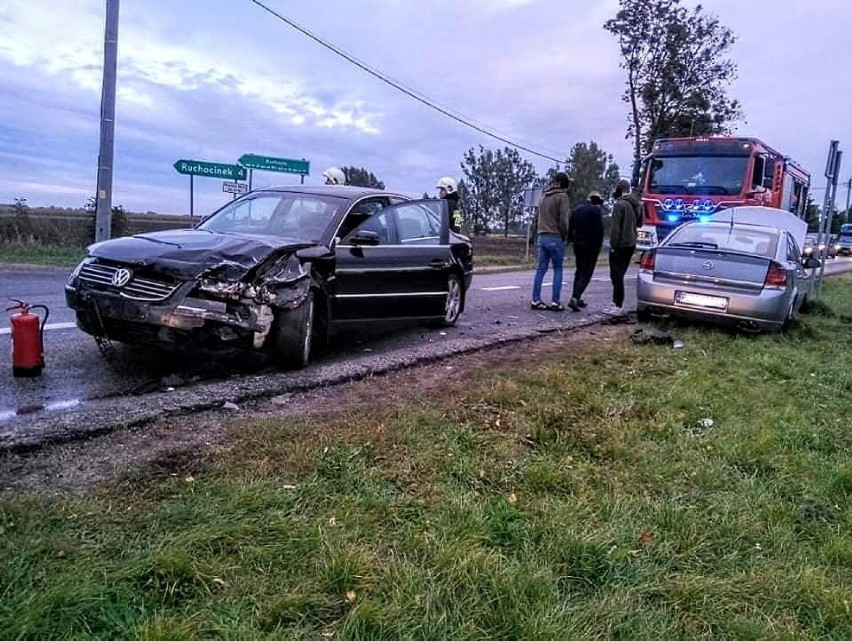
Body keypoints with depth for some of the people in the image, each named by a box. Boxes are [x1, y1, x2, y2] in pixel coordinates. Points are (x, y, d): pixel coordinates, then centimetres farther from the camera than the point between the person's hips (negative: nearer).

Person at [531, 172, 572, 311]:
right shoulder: (562, 196, -7)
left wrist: (538, 235, 14)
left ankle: (535, 300, 5)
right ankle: (555, 302, -1)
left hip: (542, 237, 6)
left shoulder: (544, 196, 16)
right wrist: (564, 236, 0)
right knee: (558, 270, 1)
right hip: (555, 238, -6)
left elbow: (541, 217, 14)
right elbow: (563, 220, -12)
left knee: (541, 269, 7)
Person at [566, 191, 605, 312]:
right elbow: (599, 229, -15)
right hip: (590, 245, -6)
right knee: (586, 274, -4)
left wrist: (571, 240, 15)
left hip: (578, 244, 7)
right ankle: (575, 298, -18)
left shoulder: (577, 209, 11)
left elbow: (570, 226, 12)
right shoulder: (596, 210, -9)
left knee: (579, 271, 20)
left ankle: (577, 298, 21)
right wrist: (599, 245, -8)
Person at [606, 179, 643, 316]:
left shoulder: (620, 204, -15)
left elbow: (615, 227, -17)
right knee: (619, 275, 16)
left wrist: (613, 245, -14)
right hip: (631, 244, 8)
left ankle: (618, 307, -5)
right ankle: (616, 303, 21)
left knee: (616, 275, -4)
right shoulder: (638, 204, 10)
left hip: (620, 245, -8)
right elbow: (639, 223, 22)